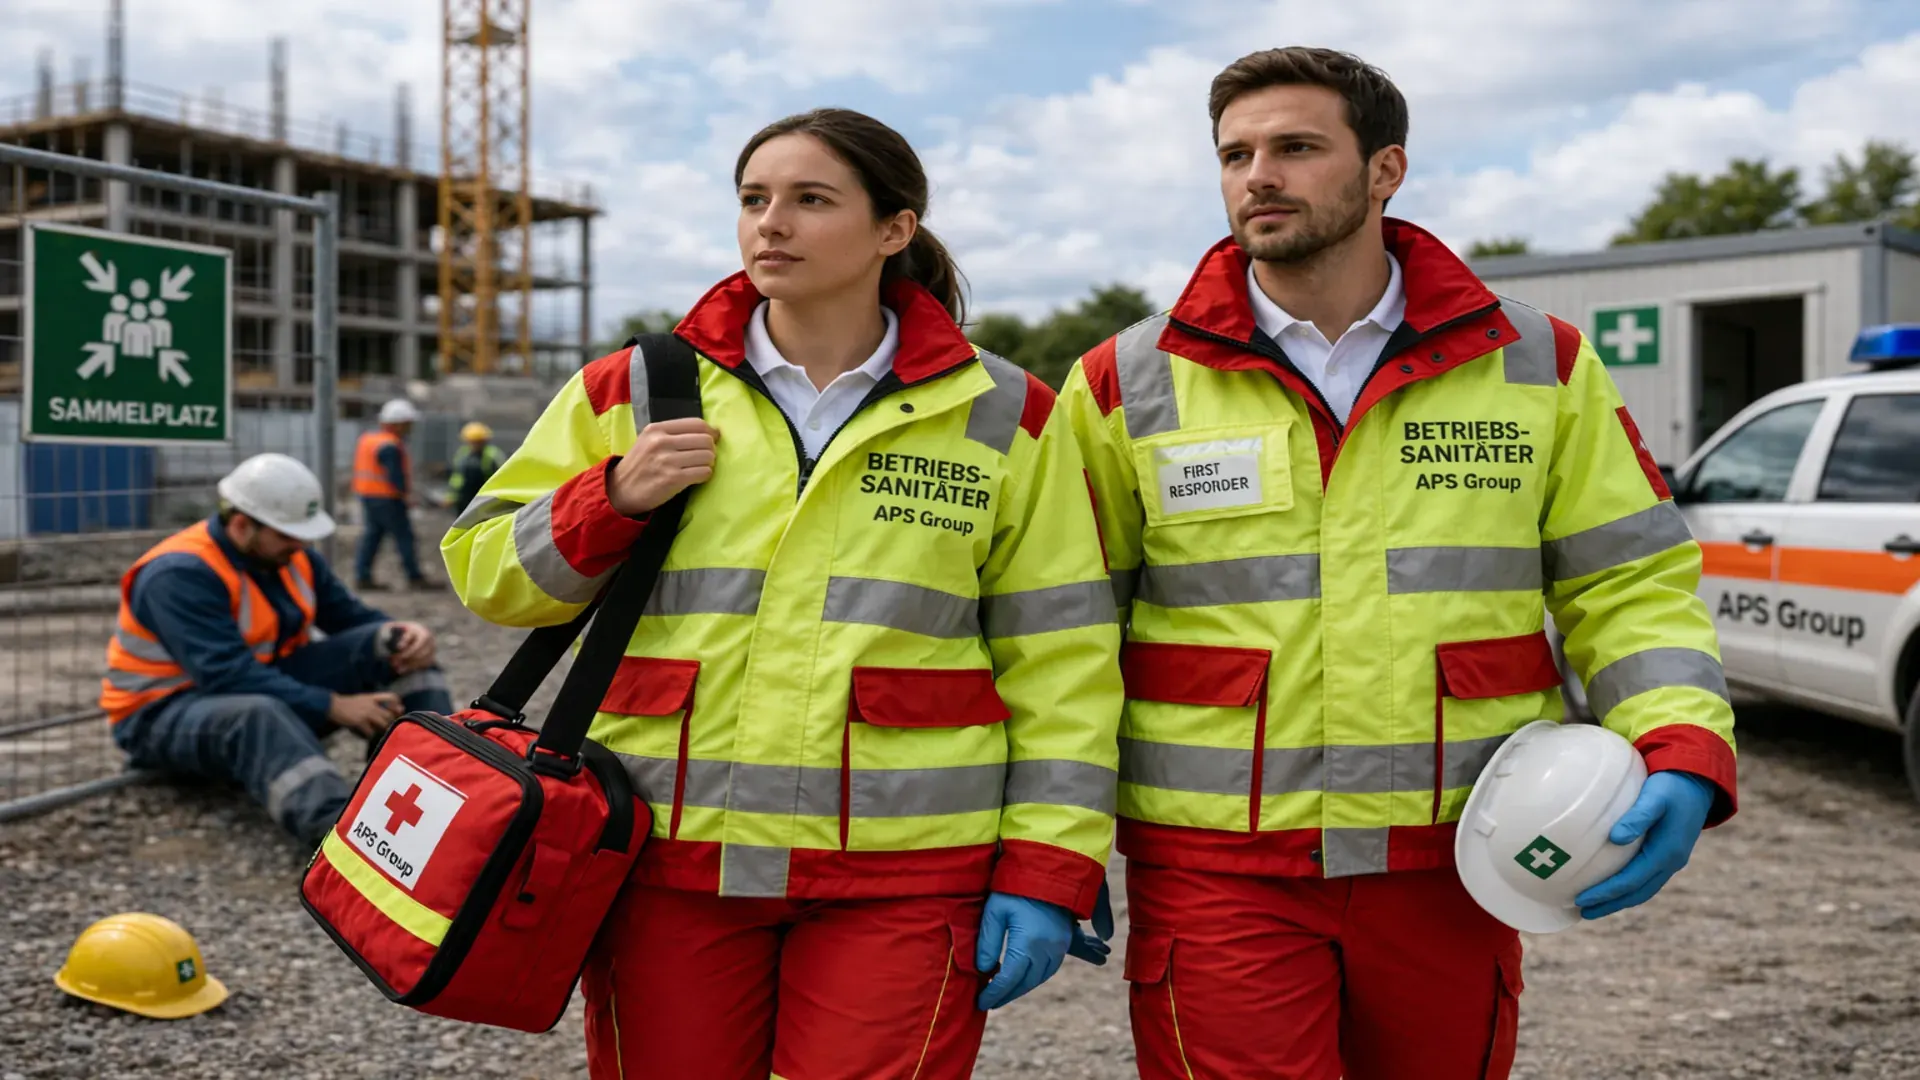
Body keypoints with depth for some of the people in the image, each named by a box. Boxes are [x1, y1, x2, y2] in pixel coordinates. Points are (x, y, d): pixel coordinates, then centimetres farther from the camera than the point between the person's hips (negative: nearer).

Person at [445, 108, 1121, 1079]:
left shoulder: (999, 416, 3)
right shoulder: (634, 392, 6)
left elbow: (1061, 659, 3)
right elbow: (486, 571, 11)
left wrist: (1046, 875, -3)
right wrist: (610, 500, -8)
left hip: (901, 880, -1)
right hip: (669, 862, 2)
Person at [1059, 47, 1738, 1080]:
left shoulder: (1539, 365, 3)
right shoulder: (1125, 384, -1)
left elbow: (1631, 582, 7)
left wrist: (1684, 755, -10)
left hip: (1452, 872, 2)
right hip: (1215, 873, -1)